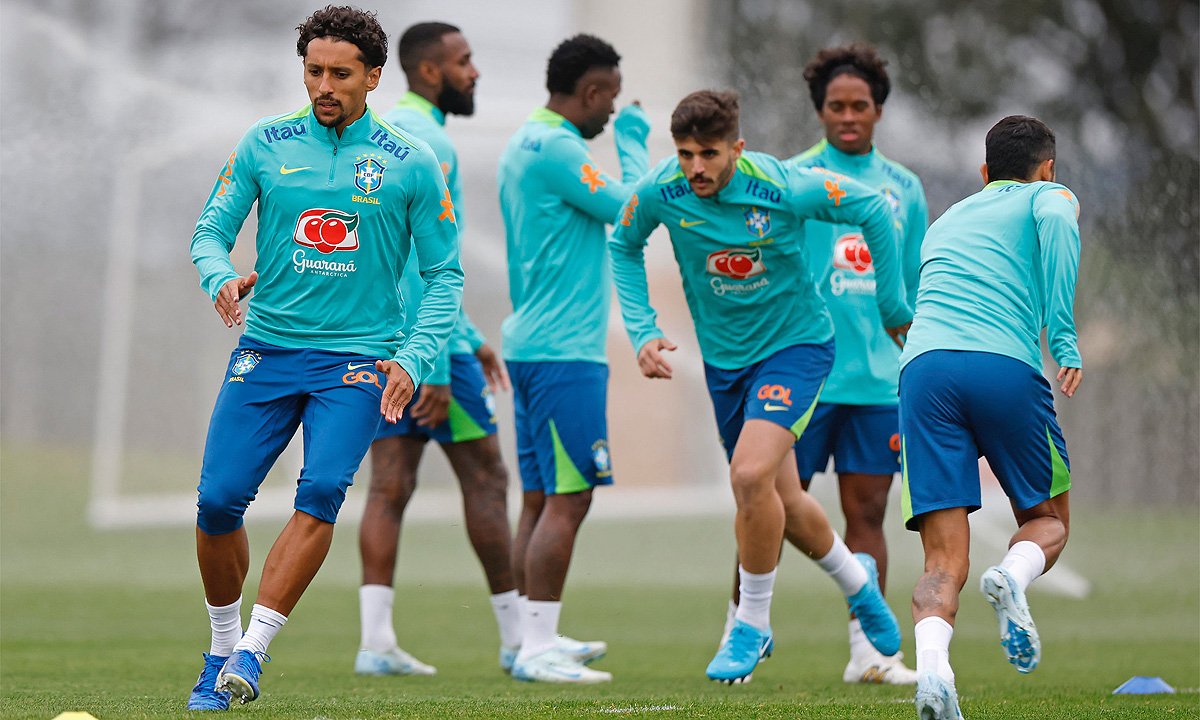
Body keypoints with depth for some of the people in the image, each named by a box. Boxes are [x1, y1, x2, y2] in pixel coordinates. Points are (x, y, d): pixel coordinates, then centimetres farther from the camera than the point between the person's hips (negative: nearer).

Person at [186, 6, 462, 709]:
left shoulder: (412, 164, 1)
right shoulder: (264, 144, 5)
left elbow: (445, 275, 5)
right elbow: (210, 231, 8)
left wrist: (413, 360, -8)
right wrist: (221, 277, -15)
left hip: (360, 359, -2)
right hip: (268, 346, 2)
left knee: (322, 489, -24)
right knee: (218, 499, -7)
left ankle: (252, 649, -20)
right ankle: (222, 645, 15)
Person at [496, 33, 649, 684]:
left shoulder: (525, 144, 17)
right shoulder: (555, 148, -15)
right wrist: (632, 140, 0)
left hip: (532, 341, 10)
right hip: (563, 351, -10)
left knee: (541, 498, 13)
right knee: (567, 499, -9)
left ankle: (531, 641, 18)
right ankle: (535, 650, -10)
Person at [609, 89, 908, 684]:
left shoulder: (785, 187, -24)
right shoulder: (660, 191, -16)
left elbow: (871, 209, -9)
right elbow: (624, 246, 6)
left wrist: (893, 309, -2)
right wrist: (643, 330, -5)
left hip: (796, 344, -4)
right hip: (724, 359, 4)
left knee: (751, 475, -24)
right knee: (783, 501, 12)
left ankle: (752, 624, -5)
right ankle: (855, 581, 42)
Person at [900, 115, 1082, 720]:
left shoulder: (943, 222, 34)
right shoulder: (1049, 196, 18)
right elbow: (1057, 219, -6)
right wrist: (1064, 338, -11)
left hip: (923, 365, 3)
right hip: (1006, 366, -3)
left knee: (943, 561, -1)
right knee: (1048, 521, 18)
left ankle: (931, 662, -31)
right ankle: (1011, 577, -16)